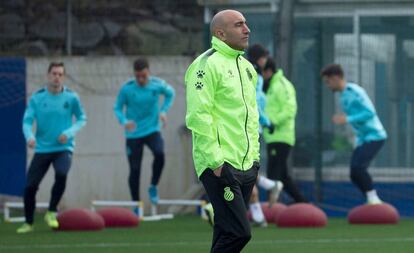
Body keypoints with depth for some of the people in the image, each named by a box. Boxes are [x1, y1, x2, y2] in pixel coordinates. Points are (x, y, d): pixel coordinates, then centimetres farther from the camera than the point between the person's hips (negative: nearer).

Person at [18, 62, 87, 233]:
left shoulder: (71, 97, -3)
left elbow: (82, 119, 5)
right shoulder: (37, 98, -3)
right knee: (30, 186, -3)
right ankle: (28, 223, 19)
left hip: (63, 148, -1)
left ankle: (51, 212, -9)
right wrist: (29, 136, -27)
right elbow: (27, 121, -6)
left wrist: (69, 132, -13)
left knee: (61, 174, -30)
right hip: (42, 149, 1)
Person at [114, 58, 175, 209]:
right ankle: (136, 205, 15)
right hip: (133, 134, 0)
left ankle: (153, 187, -4)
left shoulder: (158, 84, -9)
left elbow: (170, 94, 12)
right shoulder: (127, 89, -13)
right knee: (134, 169, 1)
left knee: (159, 154, -27)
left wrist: (163, 111, -3)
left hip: (152, 130, 0)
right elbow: (117, 108, -3)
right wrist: (124, 121, -24)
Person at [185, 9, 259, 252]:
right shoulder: (207, 65, -11)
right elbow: (198, 116, -17)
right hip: (221, 166, -8)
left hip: (246, 166, 8)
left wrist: (254, 156, 17)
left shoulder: (246, 67, 17)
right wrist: (215, 161, -19)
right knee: (238, 232, -15)